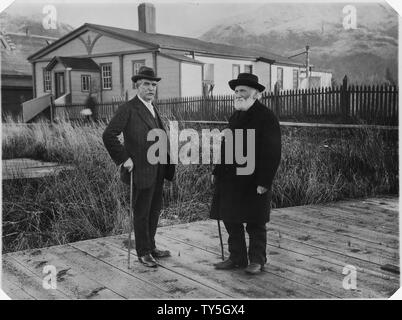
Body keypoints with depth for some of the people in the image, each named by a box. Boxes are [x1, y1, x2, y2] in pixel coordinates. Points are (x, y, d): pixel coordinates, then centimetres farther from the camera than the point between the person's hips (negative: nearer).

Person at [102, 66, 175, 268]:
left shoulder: (153, 108, 15)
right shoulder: (128, 109, -11)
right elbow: (108, 135, -19)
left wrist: (166, 156, 16)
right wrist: (124, 159, -18)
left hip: (158, 169, 8)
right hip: (141, 170, -8)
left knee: (154, 210, 17)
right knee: (141, 213, 4)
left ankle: (151, 247, 32)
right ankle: (143, 253, 17)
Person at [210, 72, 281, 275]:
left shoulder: (266, 118, -10)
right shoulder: (235, 116, 15)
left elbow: (272, 153, -15)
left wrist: (264, 182, -19)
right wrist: (217, 172, 14)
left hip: (253, 182, -8)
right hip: (230, 180, 8)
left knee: (255, 224, 5)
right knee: (231, 220, 13)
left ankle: (257, 260, 21)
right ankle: (237, 258, 27)